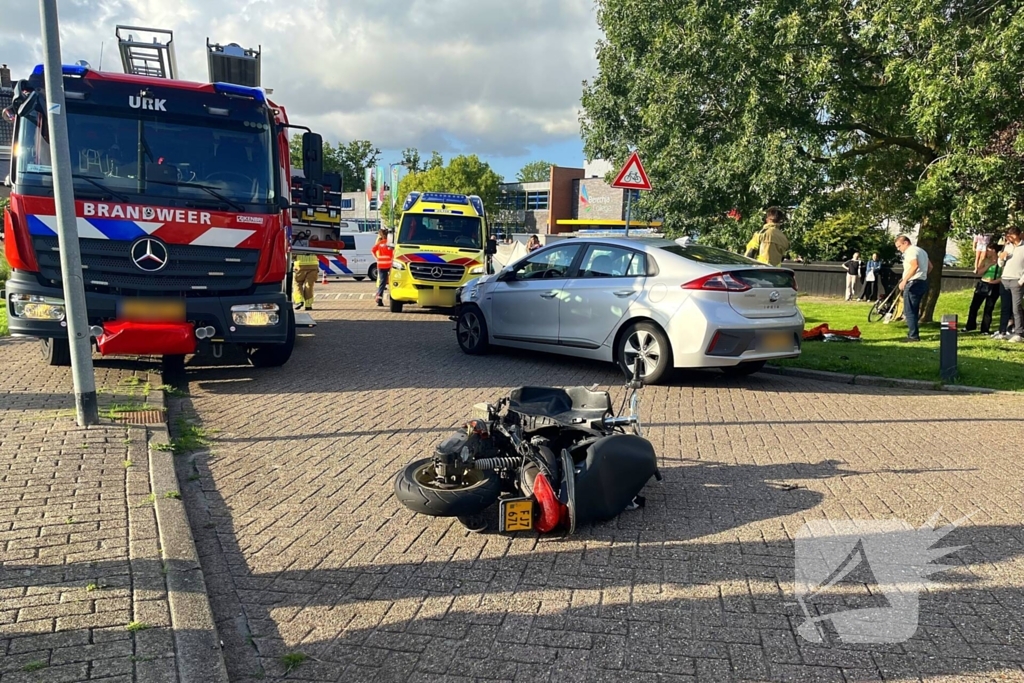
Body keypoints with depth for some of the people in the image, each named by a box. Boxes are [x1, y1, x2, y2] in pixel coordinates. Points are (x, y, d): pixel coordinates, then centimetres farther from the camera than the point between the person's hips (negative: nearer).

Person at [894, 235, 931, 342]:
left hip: (913, 283, -10)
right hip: (923, 283, 10)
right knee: (914, 310, 16)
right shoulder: (921, 250, 19)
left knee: (909, 311, -7)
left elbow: (915, 266, -28)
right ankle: (912, 333, 19)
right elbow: (930, 267, 23)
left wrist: (904, 280, -29)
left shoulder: (910, 251, -12)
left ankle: (913, 336, -8)